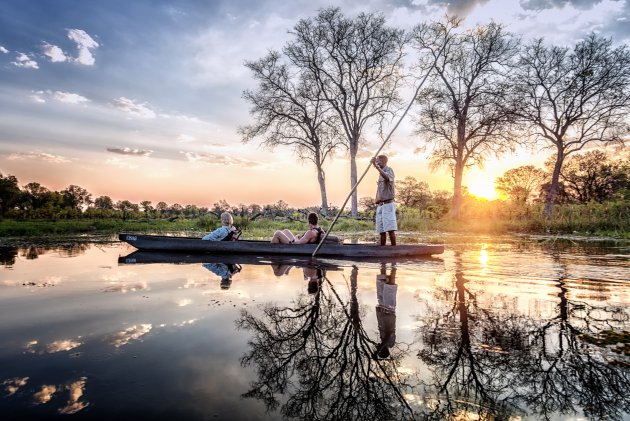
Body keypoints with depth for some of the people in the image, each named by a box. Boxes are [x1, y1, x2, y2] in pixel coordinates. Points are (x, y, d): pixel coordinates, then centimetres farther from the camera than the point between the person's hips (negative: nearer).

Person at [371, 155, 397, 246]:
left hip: (388, 204, -8)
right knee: (381, 230, 7)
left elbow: (387, 178, -28)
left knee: (390, 229, -12)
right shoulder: (380, 174, 22)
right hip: (380, 205, 8)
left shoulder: (389, 170, -3)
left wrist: (376, 166, -35)